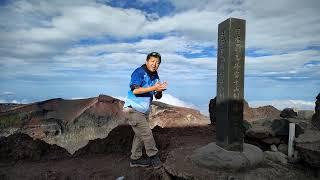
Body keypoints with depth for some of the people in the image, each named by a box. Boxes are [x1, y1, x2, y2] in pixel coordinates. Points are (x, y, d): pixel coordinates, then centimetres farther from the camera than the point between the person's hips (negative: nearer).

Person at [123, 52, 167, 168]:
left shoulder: (155, 76, 9)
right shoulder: (139, 72, -14)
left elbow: (157, 97, 8)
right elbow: (135, 90, -28)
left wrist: (160, 91, -15)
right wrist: (153, 88, -29)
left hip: (145, 111, 8)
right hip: (134, 109, -8)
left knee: (140, 135, 14)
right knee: (147, 133, -6)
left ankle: (135, 159, 27)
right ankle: (153, 156, 13)